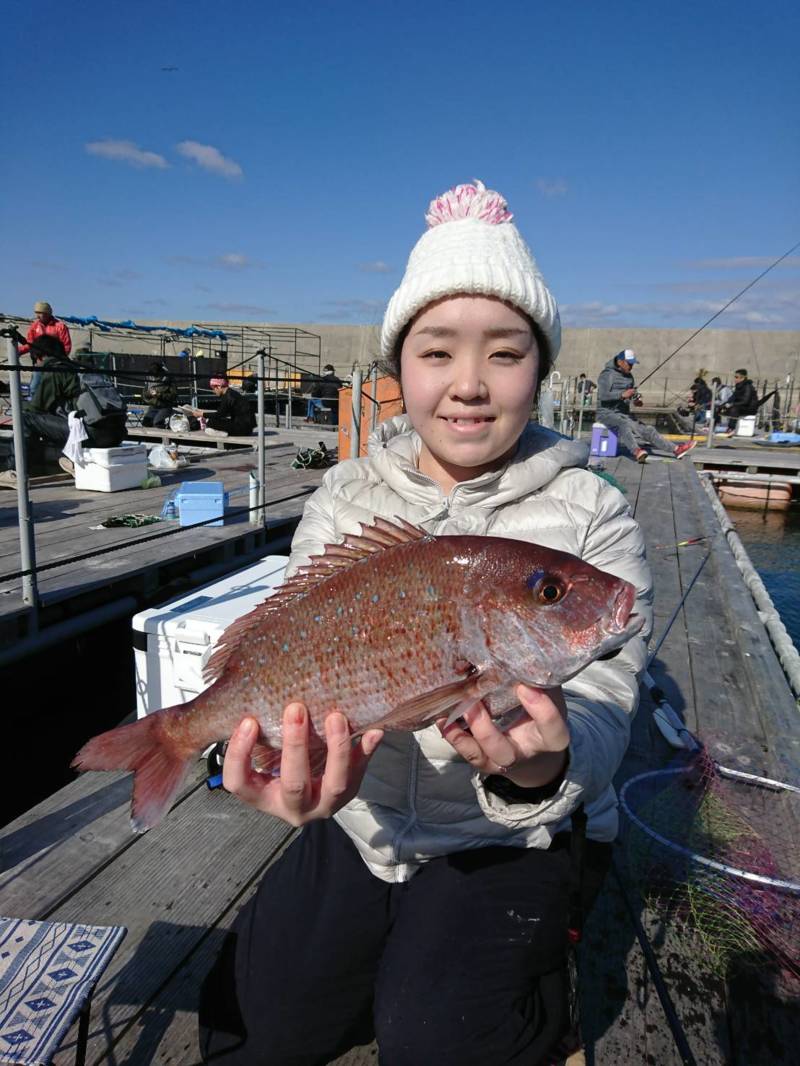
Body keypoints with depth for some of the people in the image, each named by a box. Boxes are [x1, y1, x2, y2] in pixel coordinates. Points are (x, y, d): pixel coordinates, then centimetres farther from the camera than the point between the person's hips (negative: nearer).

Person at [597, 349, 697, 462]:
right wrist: (622, 394, -34)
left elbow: (631, 395, 20)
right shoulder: (607, 374, -9)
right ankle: (637, 452, -62)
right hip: (607, 413, -8)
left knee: (647, 430, -1)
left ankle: (676, 449, -2)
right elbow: (603, 395, -22)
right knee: (624, 425, -38)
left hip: (624, 414, 8)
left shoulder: (629, 376, 15)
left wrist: (635, 399, -5)